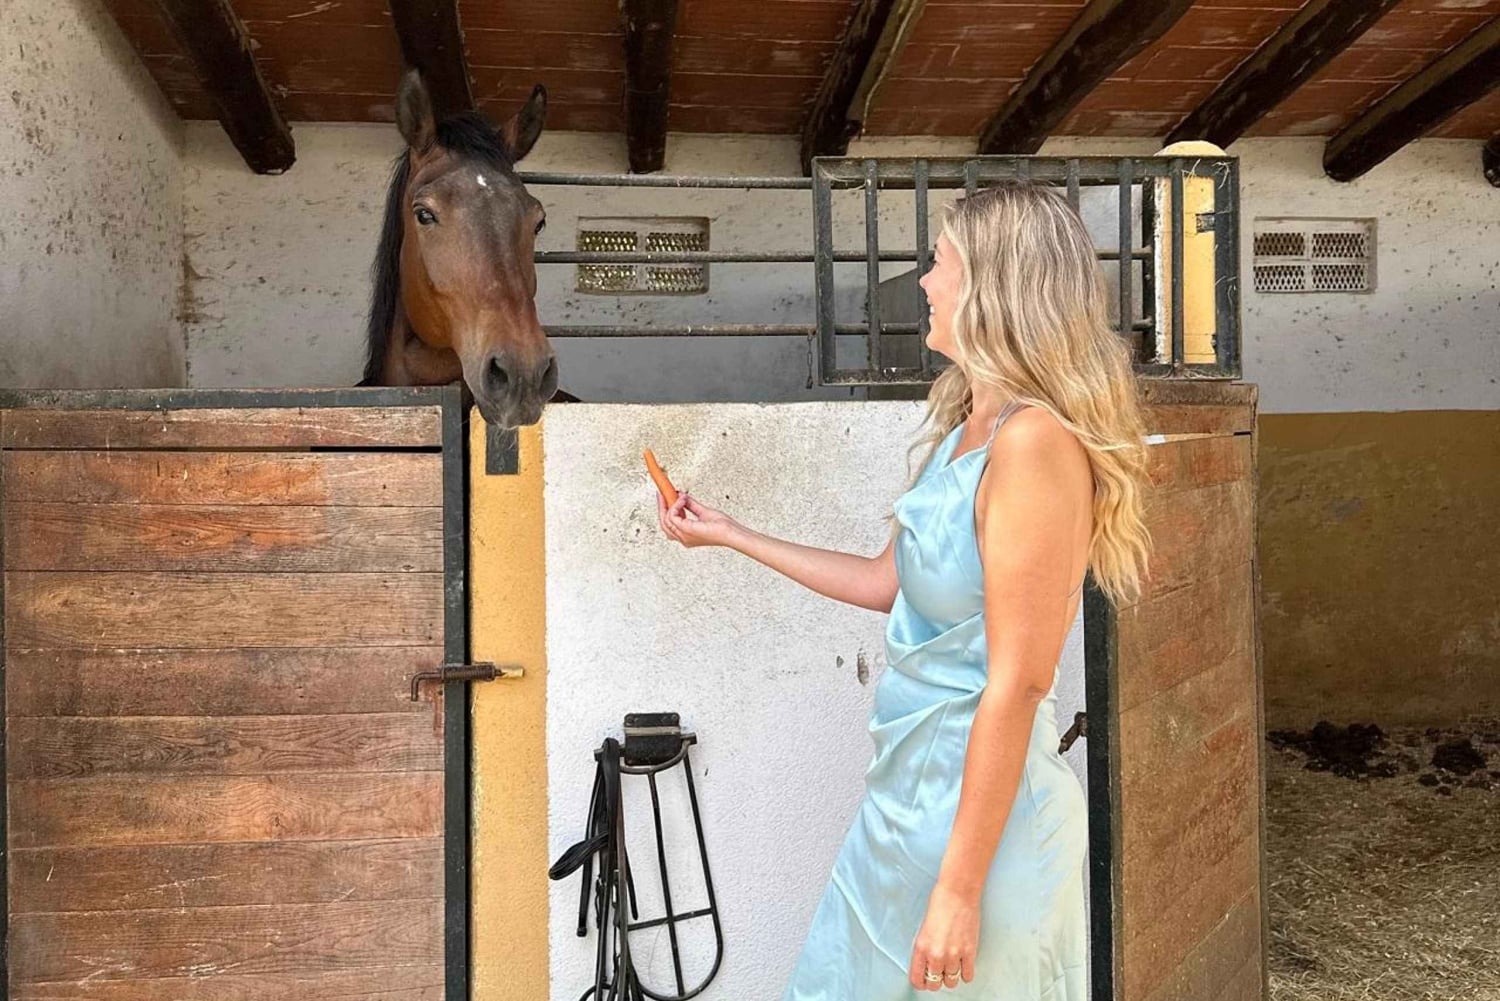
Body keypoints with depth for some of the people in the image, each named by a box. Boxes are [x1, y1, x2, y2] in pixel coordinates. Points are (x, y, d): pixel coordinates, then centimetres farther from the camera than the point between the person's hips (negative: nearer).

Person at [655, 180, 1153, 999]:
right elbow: (887, 582, 17)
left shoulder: (1034, 441, -21)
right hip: (909, 787, 9)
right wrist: (732, 536, 23)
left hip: (981, 802, -9)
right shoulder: (968, 430, 8)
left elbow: (1017, 685, -22)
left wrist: (960, 887, -20)